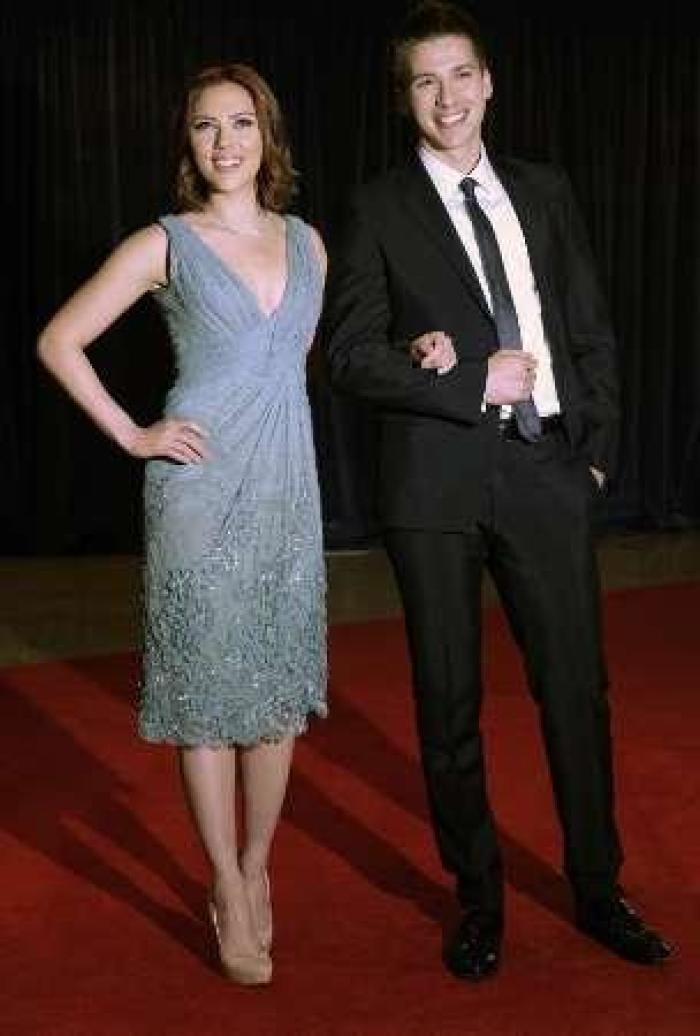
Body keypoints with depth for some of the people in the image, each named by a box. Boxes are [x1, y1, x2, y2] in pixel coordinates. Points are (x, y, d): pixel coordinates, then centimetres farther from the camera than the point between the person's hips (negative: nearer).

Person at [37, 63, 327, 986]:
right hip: (200, 488, -4)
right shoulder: (164, 244, -2)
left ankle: (256, 869, 25)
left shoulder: (307, 243, 10)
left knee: (280, 686, 9)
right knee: (209, 692, 2)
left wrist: (268, 419, 12)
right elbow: (59, 341, -2)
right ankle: (231, 897, 13)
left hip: (289, 488, 4)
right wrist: (131, 434, -5)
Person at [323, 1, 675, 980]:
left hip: (548, 468, 3)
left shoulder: (544, 191, 11)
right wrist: (477, 385, -12)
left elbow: (594, 330, 12)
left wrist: (597, 449, 4)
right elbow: (350, 353, -6)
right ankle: (479, 899, 25)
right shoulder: (379, 208, 1)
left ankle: (598, 890, 26)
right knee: (450, 703, 8)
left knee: (578, 688, 8)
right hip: (438, 479, -2)